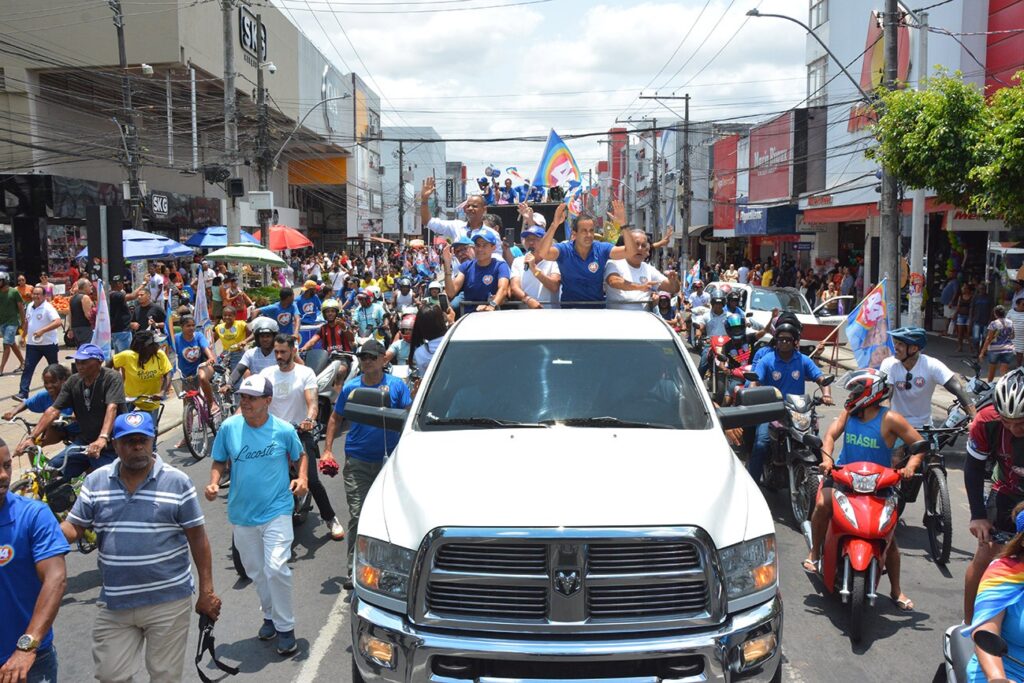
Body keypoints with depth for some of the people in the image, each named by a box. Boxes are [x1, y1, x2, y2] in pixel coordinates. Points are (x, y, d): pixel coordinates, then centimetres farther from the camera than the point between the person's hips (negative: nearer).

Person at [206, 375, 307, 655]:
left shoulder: (284, 430, -9)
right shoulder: (229, 427, -5)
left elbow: (299, 456, 8)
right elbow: (220, 462, 6)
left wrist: (302, 478, -10)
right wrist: (214, 483, -12)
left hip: (276, 511, -3)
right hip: (241, 514, 4)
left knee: (276, 569, -13)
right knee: (255, 571, 16)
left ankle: (285, 627, 5)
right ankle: (270, 615, 39)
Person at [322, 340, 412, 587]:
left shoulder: (396, 386, 1)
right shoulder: (350, 388, 5)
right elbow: (335, 419, 13)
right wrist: (328, 449, 5)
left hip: (389, 459, 0)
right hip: (357, 461, 0)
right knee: (357, 515, -4)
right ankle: (355, 569, 2)